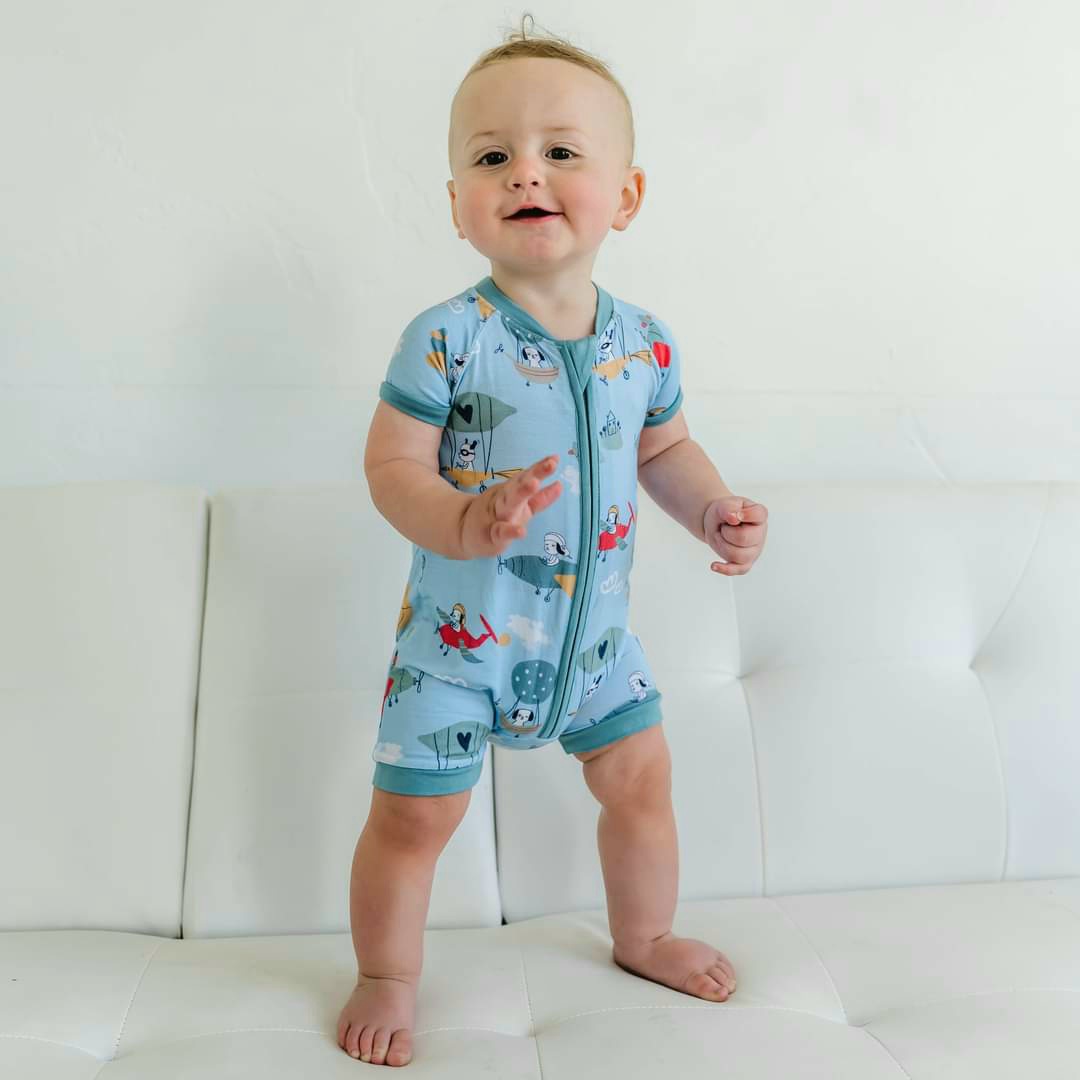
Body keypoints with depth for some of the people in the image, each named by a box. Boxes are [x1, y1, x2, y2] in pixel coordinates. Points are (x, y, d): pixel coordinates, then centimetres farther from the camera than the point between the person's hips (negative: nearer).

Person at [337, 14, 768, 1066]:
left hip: (595, 626, 4)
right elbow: (391, 462, -18)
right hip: (461, 630, -4)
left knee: (639, 779, 17)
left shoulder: (646, 343, -4)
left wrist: (713, 508, -6)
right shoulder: (447, 338, -18)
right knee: (413, 813, 4)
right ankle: (386, 977, 32)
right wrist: (462, 523, -36)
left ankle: (644, 936, 45)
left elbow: (663, 447, 12)